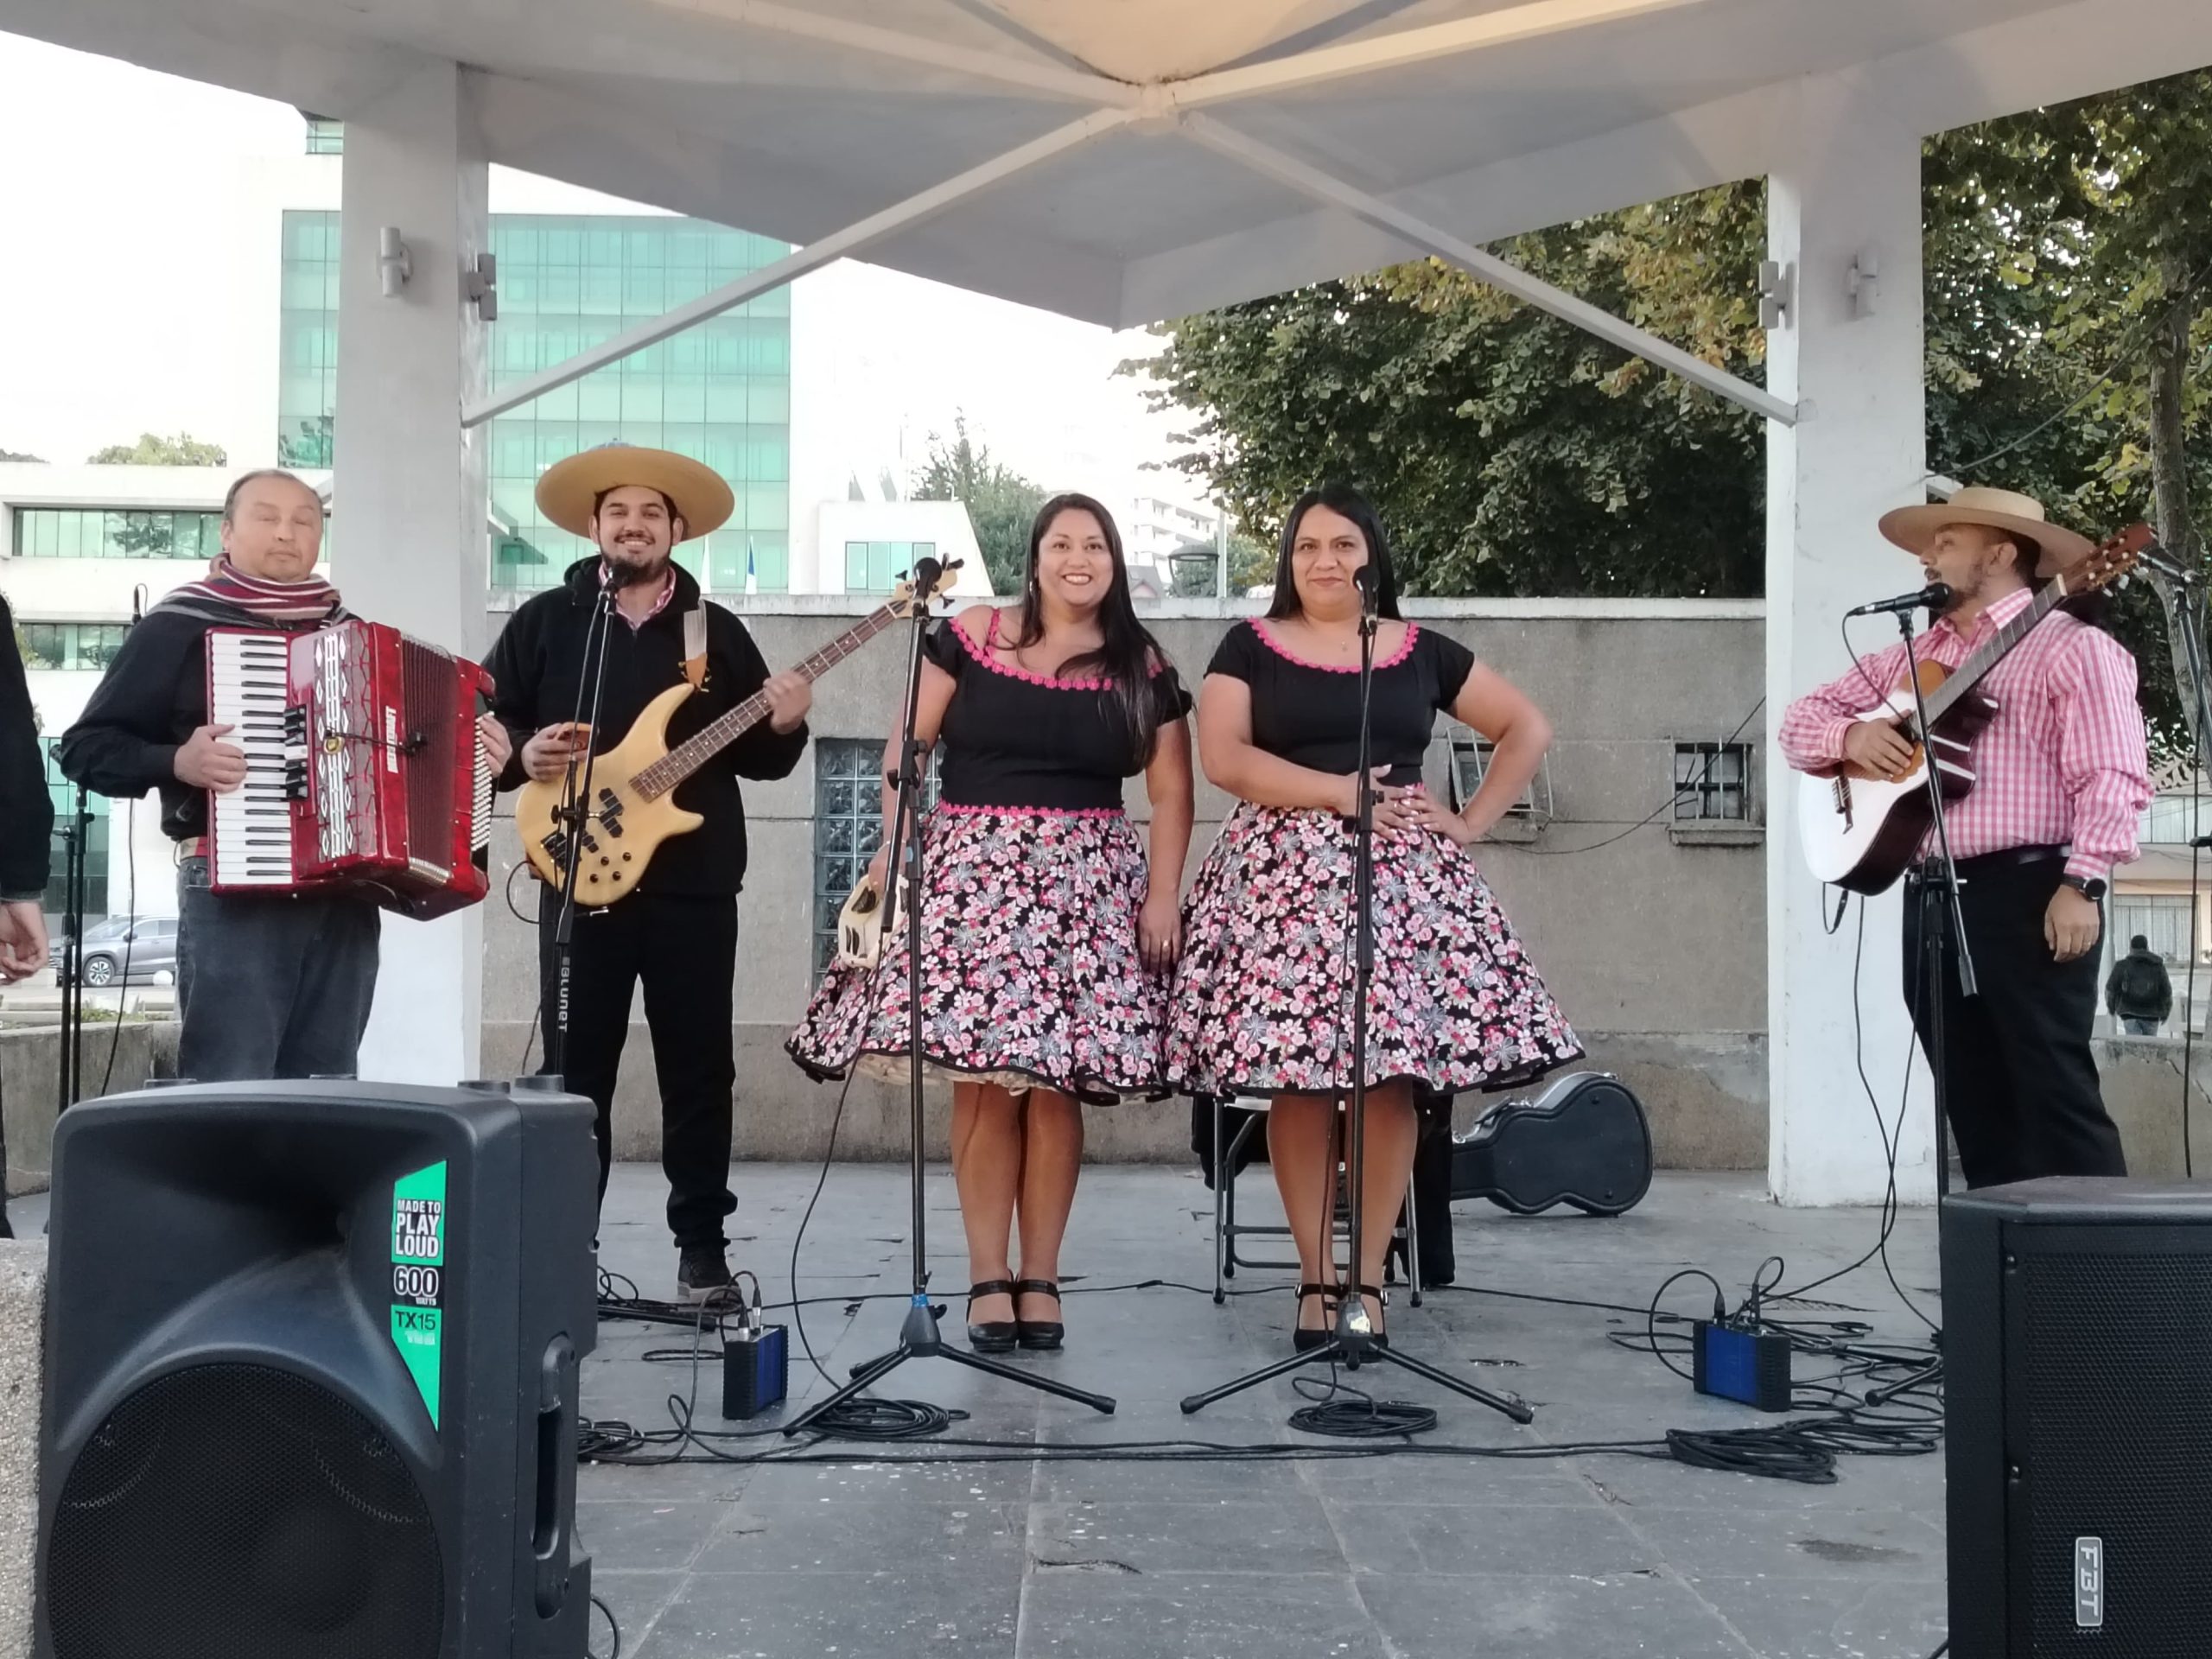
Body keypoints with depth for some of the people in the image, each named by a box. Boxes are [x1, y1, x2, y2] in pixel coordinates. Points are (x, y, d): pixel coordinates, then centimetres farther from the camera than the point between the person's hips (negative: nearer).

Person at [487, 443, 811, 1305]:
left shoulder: (717, 631, 10)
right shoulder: (543, 621, 7)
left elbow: (756, 758, 11)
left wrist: (783, 727, -10)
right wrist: (524, 754, -15)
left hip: (695, 885, 1)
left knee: (700, 1071, 4)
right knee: (575, 1070, 3)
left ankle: (702, 1246, 14)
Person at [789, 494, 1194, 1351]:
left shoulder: (1143, 668, 8)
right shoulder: (970, 638, 5)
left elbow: (1170, 793, 8)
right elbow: (905, 749, 5)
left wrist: (1163, 894, -3)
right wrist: (893, 846, -6)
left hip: (1088, 883, 1)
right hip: (975, 869, -1)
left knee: (1056, 1081, -3)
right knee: (981, 1078, -7)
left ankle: (1039, 1275, 7)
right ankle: (987, 1275, 2)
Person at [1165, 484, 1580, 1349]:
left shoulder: (1423, 653, 14)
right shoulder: (1250, 647, 8)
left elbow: (1528, 730, 19)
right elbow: (1223, 758, -5)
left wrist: (1472, 821, 6)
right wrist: (1341, 792, -12)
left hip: (1403, 871, 2)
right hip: (1287, 871, -1)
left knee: (1394, 1073, -6)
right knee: (1297, 1077, -8)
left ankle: (1368, 1277, 2)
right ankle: (1315, 1278, 0)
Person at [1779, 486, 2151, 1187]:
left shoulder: (2071, 646, -3)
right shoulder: (1910, 657, 20)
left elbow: (2111, 776, -12)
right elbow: (1801, 720, 21)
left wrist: (2082, 883, -22)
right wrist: (1851, 735, -1)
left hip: (2028, 892, -7)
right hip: (1931, 897, 7)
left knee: (2055, 1091, -8)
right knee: (1973, 1100, 9)